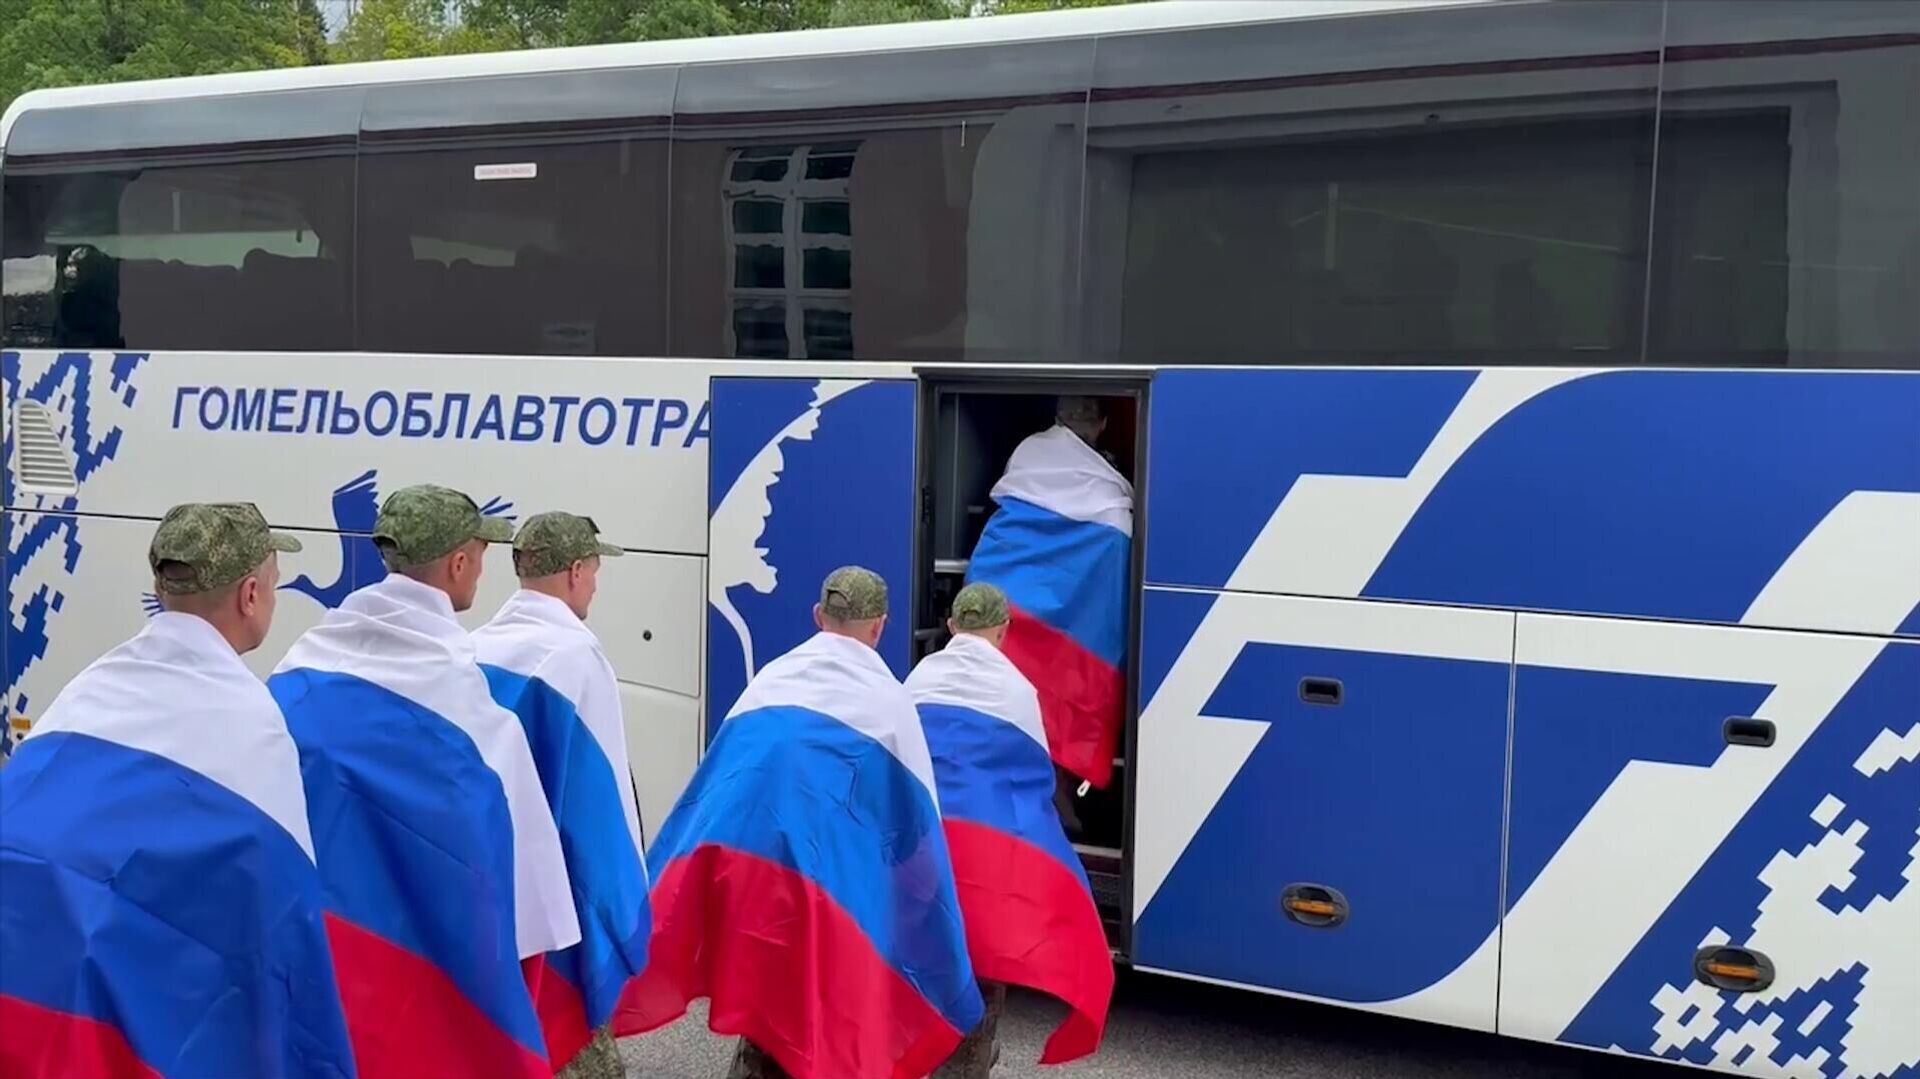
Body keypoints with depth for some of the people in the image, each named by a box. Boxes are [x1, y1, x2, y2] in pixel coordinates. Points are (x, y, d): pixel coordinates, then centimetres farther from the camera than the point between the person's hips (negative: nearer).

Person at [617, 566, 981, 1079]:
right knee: (825, 1013, 9)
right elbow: (915, 812, 13)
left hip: (736, 858, 3)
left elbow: (722, 772, 18)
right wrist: (928, 896, 26)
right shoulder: (887, 698, 8)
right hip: (829, 874, -3)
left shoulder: (771, 678, 17)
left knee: (760, 999, 16)